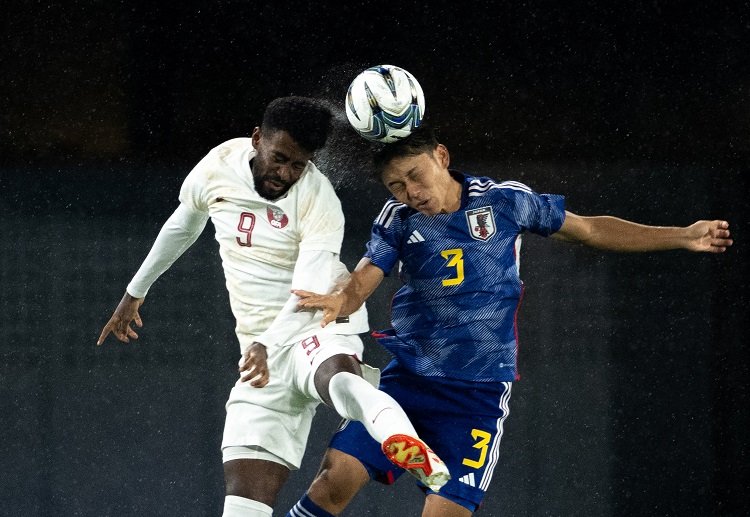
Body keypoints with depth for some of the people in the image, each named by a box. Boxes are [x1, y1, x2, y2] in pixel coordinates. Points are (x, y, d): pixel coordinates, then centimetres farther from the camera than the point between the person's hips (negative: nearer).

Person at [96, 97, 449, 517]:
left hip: (320, 323, -5)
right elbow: (183, 226, 23)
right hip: (263, 346, 5)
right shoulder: (219, 167, 2)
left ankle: (404, 442, -73)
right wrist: (136, 293, 34)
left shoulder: (319, 201, -16)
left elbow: (309, 292, -28)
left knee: (335, 373, -44)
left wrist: (267, 345, -45)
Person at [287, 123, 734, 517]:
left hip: (479, 395, -1)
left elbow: (589, 230, 11)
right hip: (408, 377, 2)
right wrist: (337, 302, -37)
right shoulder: (398, 221, 1)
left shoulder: (505, 201, -1)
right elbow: (362, 283, -11)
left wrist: (684, 236, 10)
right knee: (339, 474, -16)